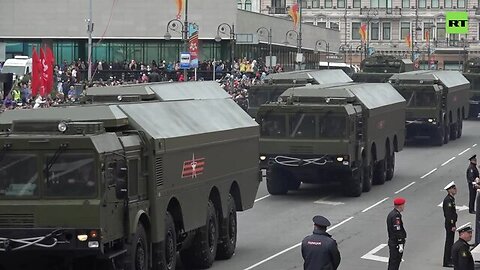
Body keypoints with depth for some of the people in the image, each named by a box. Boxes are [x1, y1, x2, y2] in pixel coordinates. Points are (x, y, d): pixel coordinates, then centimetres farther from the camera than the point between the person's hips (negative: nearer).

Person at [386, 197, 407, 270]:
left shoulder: (391, 214, 10)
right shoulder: (396, 215, -21)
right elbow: (397, 231, -24)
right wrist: (400, 244, -21)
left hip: (391, 241, 10)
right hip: (396, 244, -10)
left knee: (392, 261, 17)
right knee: (395, 262, -4)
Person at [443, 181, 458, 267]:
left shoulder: (451, 198, 11)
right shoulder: (448, 199, -20)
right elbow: (448, 214, -23)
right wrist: (452, 225, -23)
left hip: (451, 223, 10)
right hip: (450, 224, -10)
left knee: (450, 241, 16)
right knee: (449, 242, -5)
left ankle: (449, 259, 25)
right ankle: (447, 262, -1)